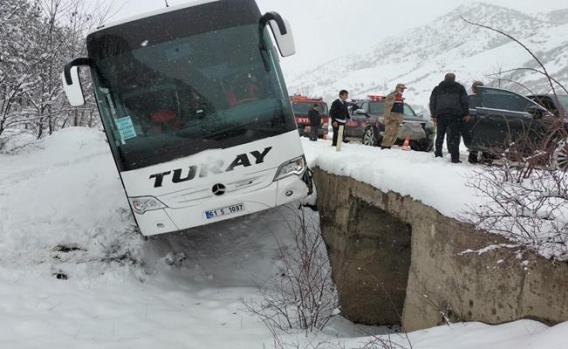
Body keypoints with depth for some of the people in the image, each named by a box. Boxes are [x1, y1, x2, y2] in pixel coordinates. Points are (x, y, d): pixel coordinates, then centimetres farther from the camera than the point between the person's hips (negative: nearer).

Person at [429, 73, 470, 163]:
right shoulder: (459, 88, 11)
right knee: (455, 135, -3)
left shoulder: (437, 89, 18)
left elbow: (432, 103, 14)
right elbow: (465, 102, 5)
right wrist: (466, 114, 7)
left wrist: (433, 115, 16)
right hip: (455, 115, -2)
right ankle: (455, 158, -8)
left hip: (440, 114, 2)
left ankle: (438, 154, 12)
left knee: (440, 135, 12)